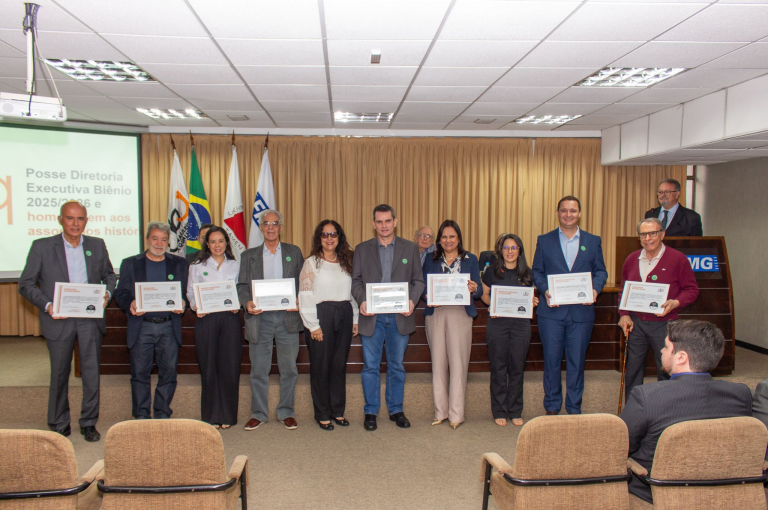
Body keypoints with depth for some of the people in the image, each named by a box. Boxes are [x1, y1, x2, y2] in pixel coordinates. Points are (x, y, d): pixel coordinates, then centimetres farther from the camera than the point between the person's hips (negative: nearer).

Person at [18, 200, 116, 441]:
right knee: (59, 374, 9)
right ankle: (59, 425, 24)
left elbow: (109, 275, 16)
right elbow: (26, 284, -1)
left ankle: (89, 423, 20)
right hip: (59, 320, -2)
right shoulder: (42, 247, -1)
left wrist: (107, 293, -4)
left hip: (91, 319, 2)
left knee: (91, 372, 5)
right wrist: (47, 305, -15)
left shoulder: (97, 245, 6)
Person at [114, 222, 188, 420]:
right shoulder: (130, 263, 10)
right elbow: (120, 293, 5)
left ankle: (162, 416, 14)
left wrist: (182, 305, -12)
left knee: (168, 373, 2)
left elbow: (187, 292, 10)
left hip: (169, 327, 1)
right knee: (140, 373, 3)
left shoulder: (179, 264, 12)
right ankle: (141, 417, 14)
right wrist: (130, 304, -16)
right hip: (141, 326, -1)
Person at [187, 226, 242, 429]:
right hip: (206, 319, 0)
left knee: (230, 367, -2)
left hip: (230, 319, 1)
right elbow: (191, 293, 8)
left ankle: (228, 415, 10)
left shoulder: (235, 266, 12)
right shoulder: (197, 267, 10)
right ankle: (211, 416, 11)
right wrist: (196, 307, -11)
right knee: (209, 368, 0)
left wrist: (238, 305, -6)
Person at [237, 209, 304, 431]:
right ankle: (258, 414, 18)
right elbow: (242, 285, 6)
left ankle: (287, 413, 18)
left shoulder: (294, 252, 10)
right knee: (258, 370, 5)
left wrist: (299, 301, -11)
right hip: (260, 317, 0)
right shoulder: (249, 255, 11)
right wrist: (247, 302, -14)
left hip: (287, 317, 0)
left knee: (289, 369, 5)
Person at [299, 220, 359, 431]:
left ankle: (338, 410, 20)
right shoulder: (311, 263, -1)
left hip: (344, 316, 4)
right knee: (321, 366, 2)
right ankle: (322, 414, 12)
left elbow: (352, 292, 15)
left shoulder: (345, 262, 13)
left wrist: (354, 319, 8)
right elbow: (305, 296, -6)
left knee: (339, 365, 9)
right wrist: (313, 325, -11)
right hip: (321, 316, -4)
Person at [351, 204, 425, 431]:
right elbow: (356, 281, 5)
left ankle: (396, 410, 22)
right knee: (370, 367, 5)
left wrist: (412, 301, -13)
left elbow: (418, 280, 5)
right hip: (372, 317, 0)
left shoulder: (410, 248, 6)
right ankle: (370, 412, 16)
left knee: (397, 366, 10)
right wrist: (361, 301, -14)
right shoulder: (362, 249, 7)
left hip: (400, 316, 0)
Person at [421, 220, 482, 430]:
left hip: (460, 314, -2)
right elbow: (422, 286, 9)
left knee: (458, 363, -5)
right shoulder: (431, 260, 13)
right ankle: (440, 411, 14)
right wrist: (427, 297, -12)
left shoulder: (470, 259, 9)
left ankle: (456, 414, 2)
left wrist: (474, 289, -17)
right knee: (438, 363, 4)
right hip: (435, 314, 2)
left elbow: (479, 290, 5)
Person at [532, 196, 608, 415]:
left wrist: (595, 289, -12)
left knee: (577, 361, 6)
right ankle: (552, 407, 18)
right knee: (551, 360, 5)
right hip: (552, 310, 0)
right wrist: (545, 290, -12)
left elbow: (600, 271, 8)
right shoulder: (544, 240, 7)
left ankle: (574, 408, 19)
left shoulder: (593, 241, 9)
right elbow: (537, 271, 6)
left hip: (581, 311, 1)